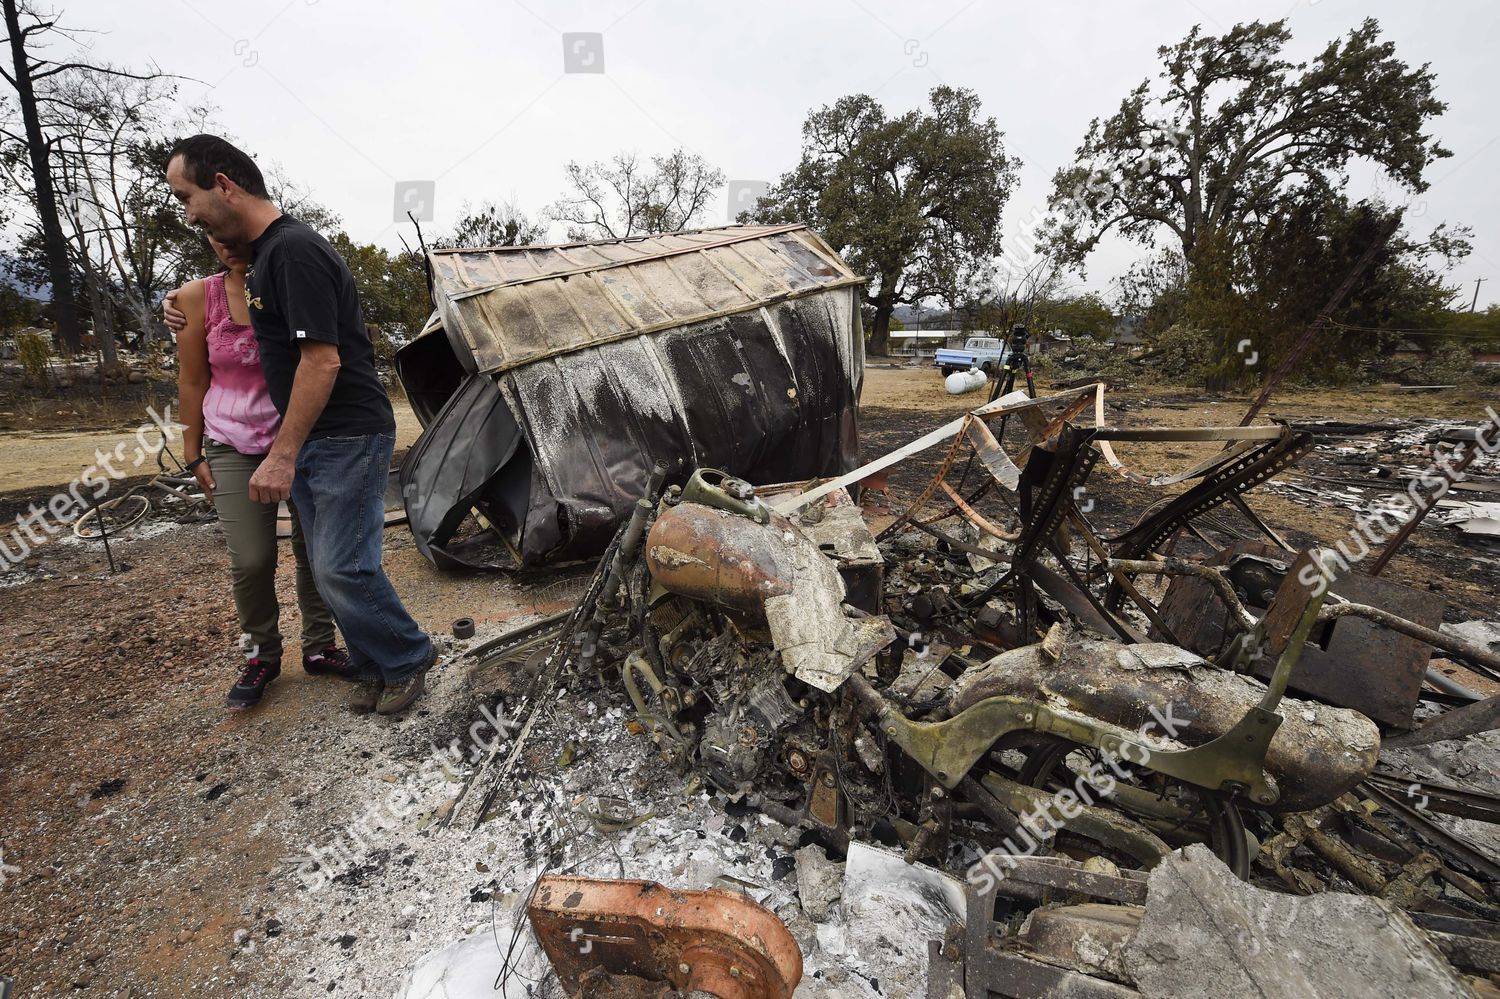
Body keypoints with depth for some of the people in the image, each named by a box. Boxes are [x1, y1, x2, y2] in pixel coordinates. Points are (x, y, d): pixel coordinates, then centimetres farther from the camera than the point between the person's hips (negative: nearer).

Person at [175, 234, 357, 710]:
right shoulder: (197, 298, -3)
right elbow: (192, 383, 3)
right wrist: (194, 455, 4)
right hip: (236, 448, 0)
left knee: (314, 548, 6)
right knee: (251, 560, -4)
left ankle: (318, 647, 23)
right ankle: (261, 655, 18)